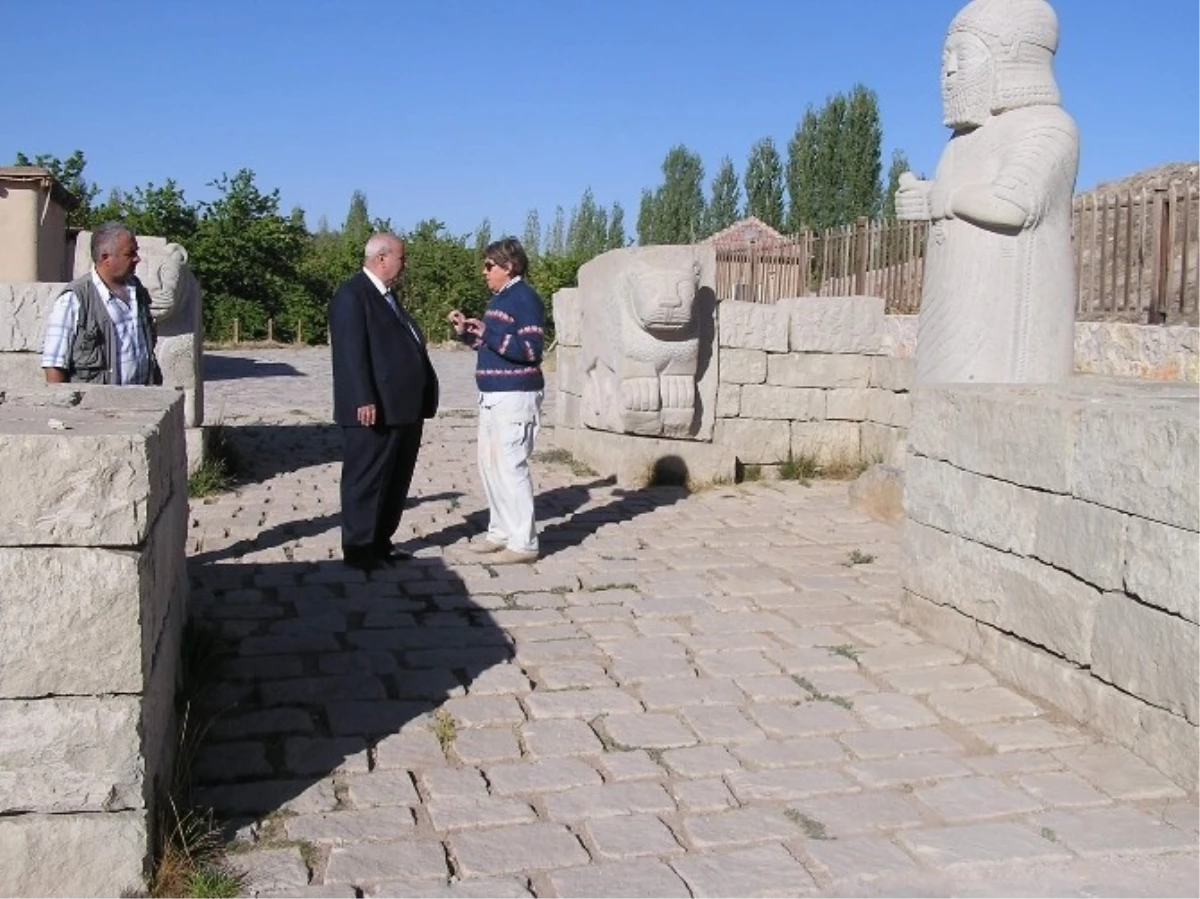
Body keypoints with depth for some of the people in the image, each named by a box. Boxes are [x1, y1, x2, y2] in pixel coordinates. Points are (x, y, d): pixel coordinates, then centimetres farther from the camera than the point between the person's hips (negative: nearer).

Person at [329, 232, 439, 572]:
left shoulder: (387, 296, 20)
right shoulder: (352, 295, -10)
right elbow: (351, 352, -18)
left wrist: (423, 397, 15)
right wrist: (364, 401, -25)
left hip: (403, 409, 10)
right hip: (375, 410, -10)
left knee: (396, 481, 14)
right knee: (366, 480, -1)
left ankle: (380, 543, 24)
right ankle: (357, 548, 7)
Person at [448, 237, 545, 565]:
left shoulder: (525, 298, -12)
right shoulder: (499, 298, 17)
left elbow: (530, 350, -19)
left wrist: (487, 333, -23)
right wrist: (466, 331, 9)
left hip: (515, 397, -10)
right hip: (492, 396, 10)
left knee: (511, 467, -9)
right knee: (489, 465, 13)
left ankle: (523, 543, -4)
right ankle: (501, 531, 23)